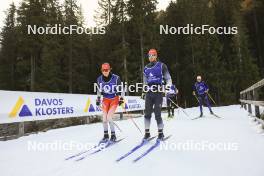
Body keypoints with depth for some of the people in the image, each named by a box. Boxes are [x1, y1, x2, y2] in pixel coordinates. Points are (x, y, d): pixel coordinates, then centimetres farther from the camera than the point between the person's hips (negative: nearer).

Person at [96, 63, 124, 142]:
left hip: (114, 99, -4)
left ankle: (113, 135, 5)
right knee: (104, 118, -5)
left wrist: (121, 99, -11)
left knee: (109, 118, -14)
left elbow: (121, 89, -7)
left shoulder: (116, 78, -19)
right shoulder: (99, 79, -6)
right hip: (105, 99, 4)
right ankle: (106, 135, 15)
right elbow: (99, 90, 12)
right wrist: (98, 99, 14)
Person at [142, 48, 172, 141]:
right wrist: (144, 92, 21)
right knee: (147, 114, 0)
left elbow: (168, 78, 3)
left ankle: (160, 133, 11)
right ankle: (147, 133, 11)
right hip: (149, 93, 4)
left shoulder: (161, 66, 3)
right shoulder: (146, 68, 16)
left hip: (158, 93, -4)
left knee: (157, 114, -5)